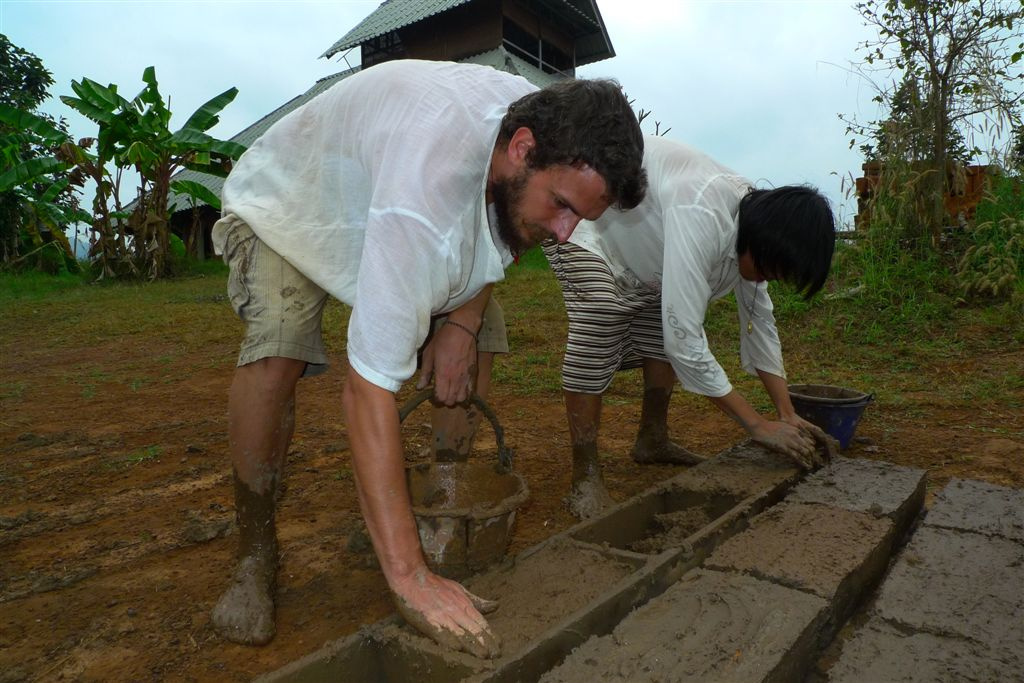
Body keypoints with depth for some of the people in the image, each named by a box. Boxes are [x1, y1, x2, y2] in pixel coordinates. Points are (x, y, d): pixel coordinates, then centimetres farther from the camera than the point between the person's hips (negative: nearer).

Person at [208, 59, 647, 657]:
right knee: (276, 350, -31)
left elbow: (505, 236, 0)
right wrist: (407, 574, -46)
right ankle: (256, 558, -10)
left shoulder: (551, 127, -21)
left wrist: (463, 323, -17)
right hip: (286, 204, -6)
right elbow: (369, 387, -46)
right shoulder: (424, 187, -46)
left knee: (471, 339, -11)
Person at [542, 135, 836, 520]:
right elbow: (685, 343, -40)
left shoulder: (753, 219, -10)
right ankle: (585, 478, -19)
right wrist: (758, 425, -30)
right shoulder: (701, 219, -39)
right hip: (582, 223, -8)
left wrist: (788, 416, -2)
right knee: (600, 325, -27)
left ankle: (653, 441, 19)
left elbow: (760, 322, -1)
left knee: (662, 327, 2)